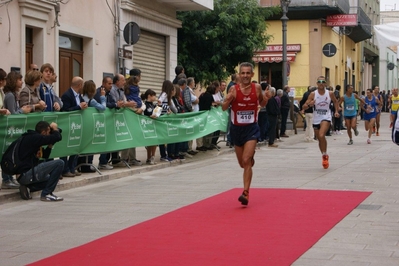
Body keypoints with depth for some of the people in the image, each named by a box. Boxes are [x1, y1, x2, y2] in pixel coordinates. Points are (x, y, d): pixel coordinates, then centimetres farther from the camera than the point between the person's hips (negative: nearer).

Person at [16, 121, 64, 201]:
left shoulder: (31, 138, 18)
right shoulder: (34, 138, -13)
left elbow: (45, 155, 25)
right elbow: (58, 137, -19)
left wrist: (50, 145, 12)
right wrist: (55, 129, 1)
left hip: (23, 176, 11)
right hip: (26, 174, -11)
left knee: (50, 179, 34)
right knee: (59, 163, -15)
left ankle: (27, 188, 12)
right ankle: (46, 194, -9)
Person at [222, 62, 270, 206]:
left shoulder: (257, 87, -6)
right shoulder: (234, 89, -11)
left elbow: (262, 104, 11)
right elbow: (224, 108, -7)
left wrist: (266, 98, -11)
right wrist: (228, 100, -28)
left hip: (251, 128, -1)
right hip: (237, 128, 2)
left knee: (246, 161, -16)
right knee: (242, 163, 16)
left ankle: (246, 192, -12)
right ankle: (251, 156, 54)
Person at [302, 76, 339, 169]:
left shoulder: (330, 93, -3)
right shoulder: (313, 94, -6)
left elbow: (335, 101, 19)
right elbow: (304, 107, -8)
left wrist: (336, 111, 6)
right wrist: (309, 105, -28)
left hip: (326, 118, -2)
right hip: (316, 119, 2)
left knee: (321, 136, -26)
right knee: (320, 139, 12)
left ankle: (324, 155, -9)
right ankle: (324, 156, 34)